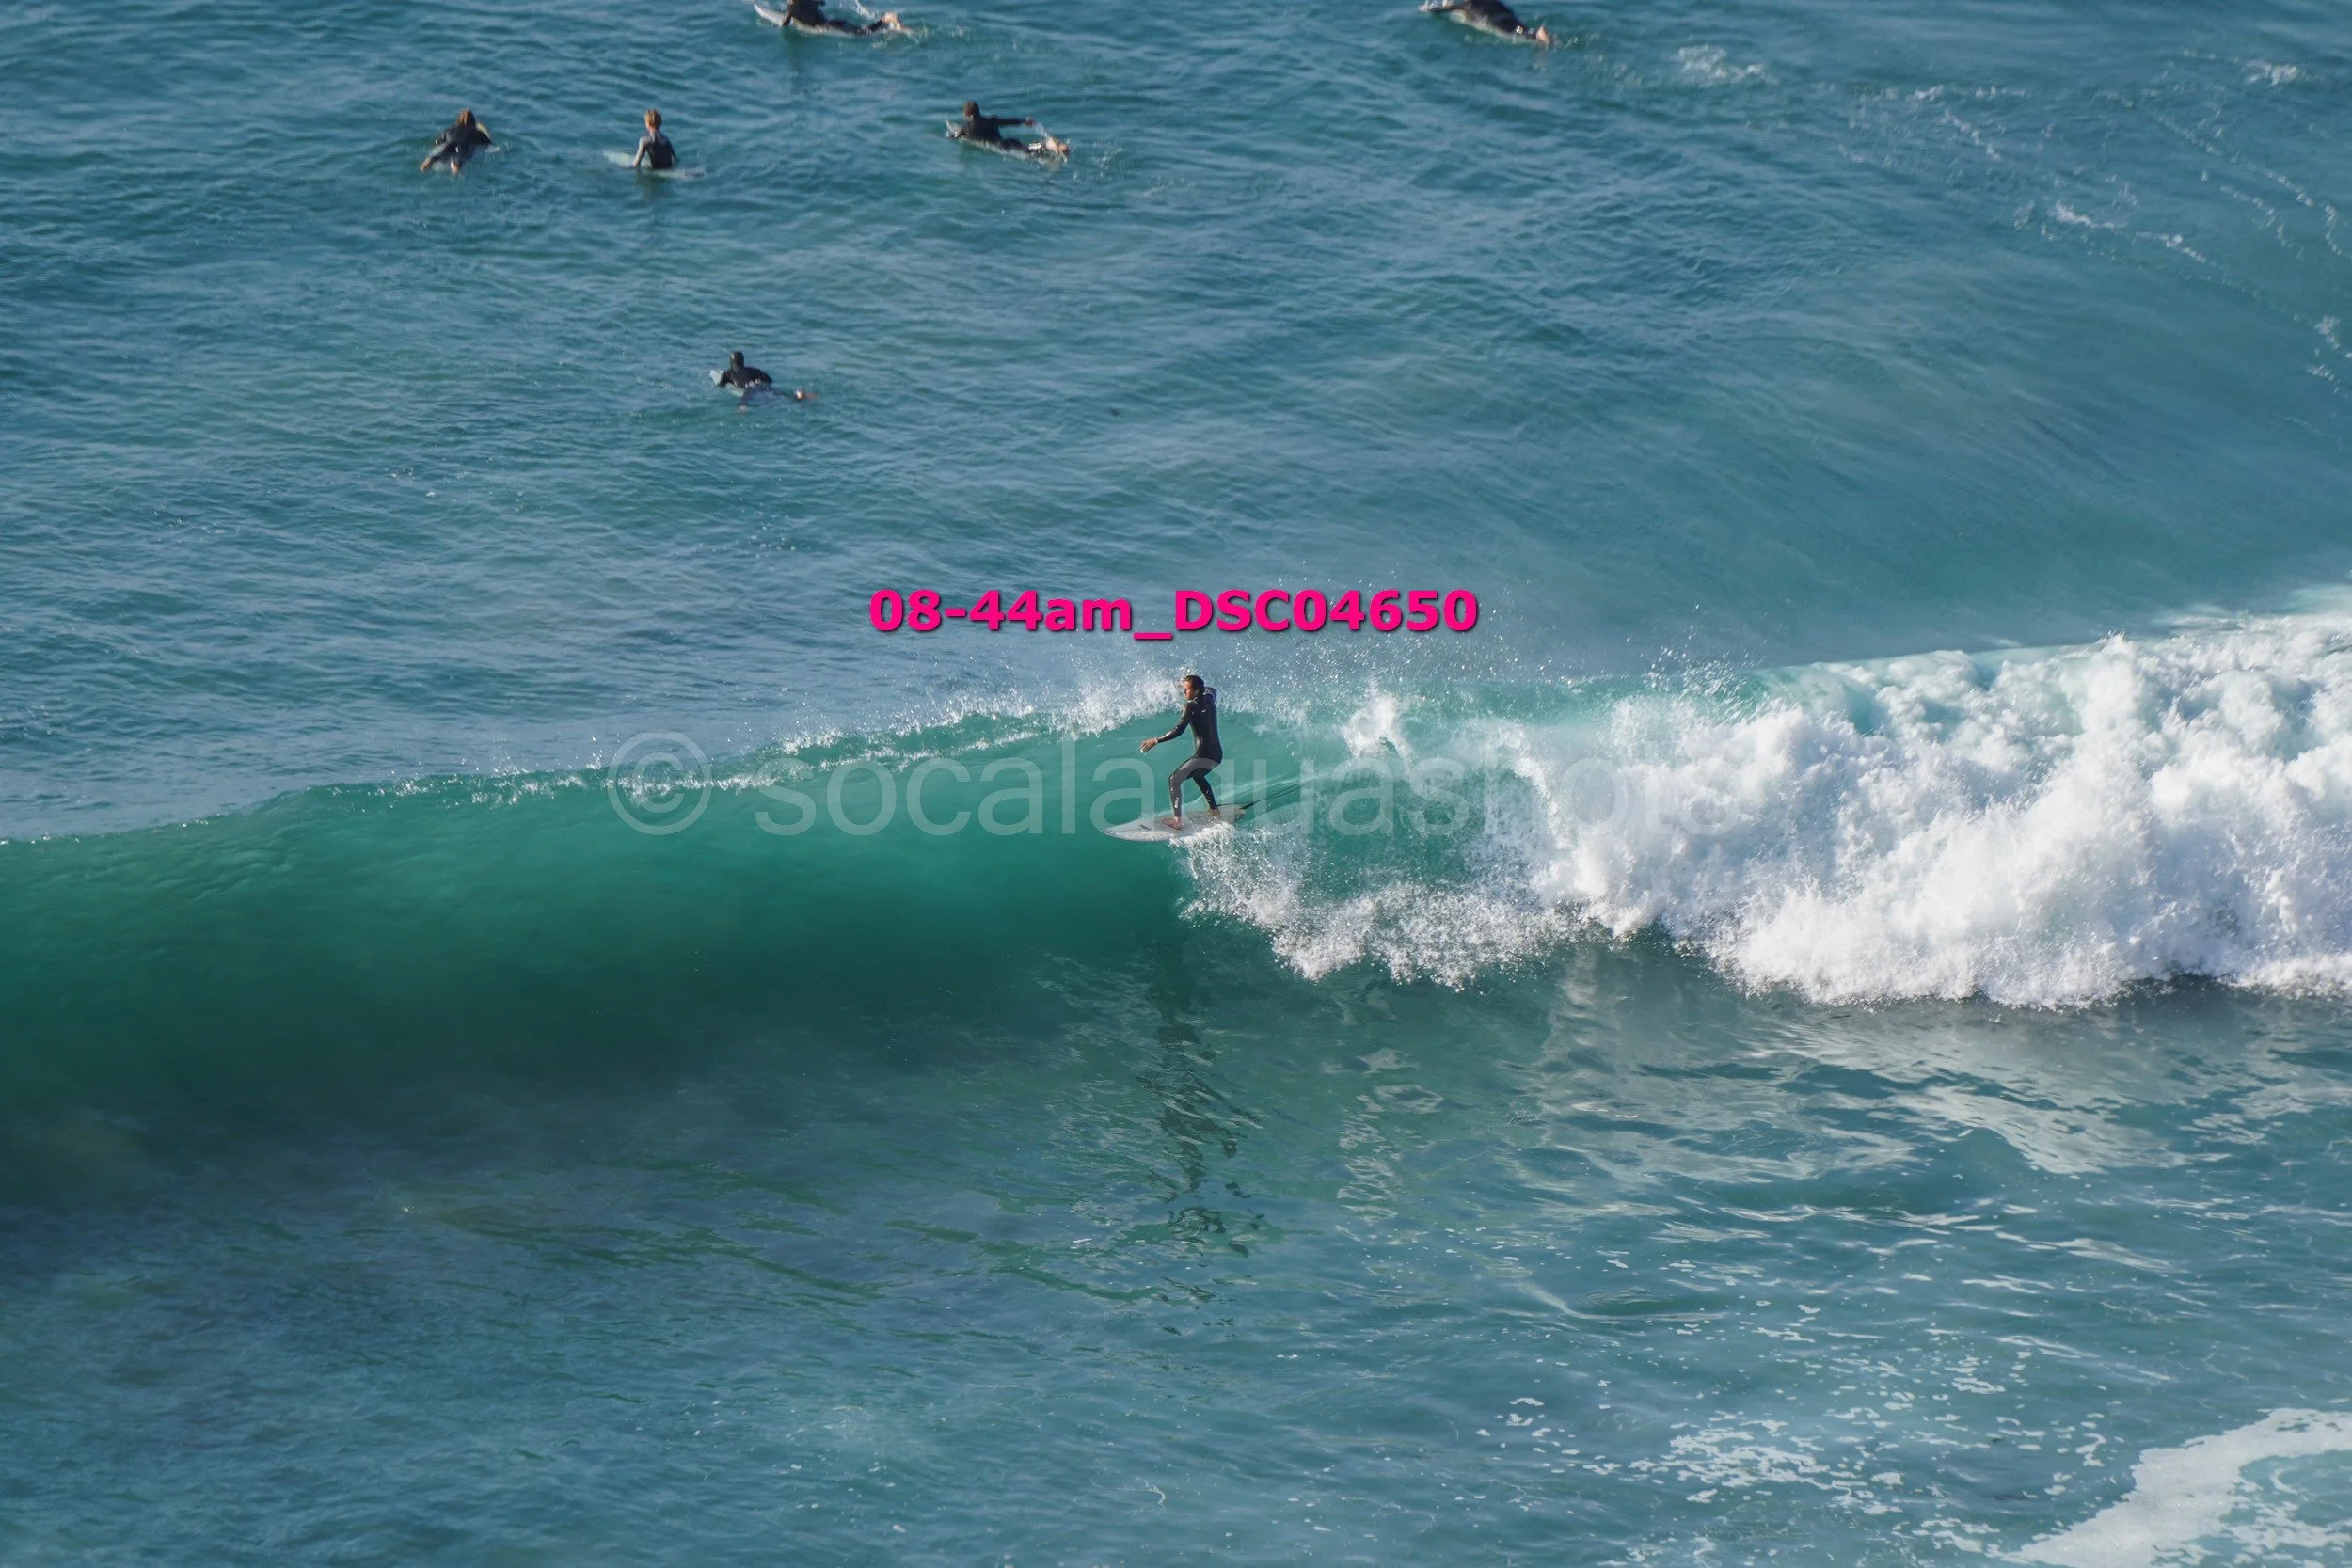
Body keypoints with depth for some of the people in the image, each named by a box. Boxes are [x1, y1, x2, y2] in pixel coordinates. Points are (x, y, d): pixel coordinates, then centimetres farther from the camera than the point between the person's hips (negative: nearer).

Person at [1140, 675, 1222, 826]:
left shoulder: (1192, 706, -13)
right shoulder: (1209, 699, 9)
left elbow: (1178, 731, -20)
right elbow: (1211, 690, 37)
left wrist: (1156, 740, -15)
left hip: (1204, 755, -9)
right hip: (1218, 753, 9)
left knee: (1175, 779, -2)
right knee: (1197, 775, 35)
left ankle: (1177, 820, -10)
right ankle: (1215, 812, 36)